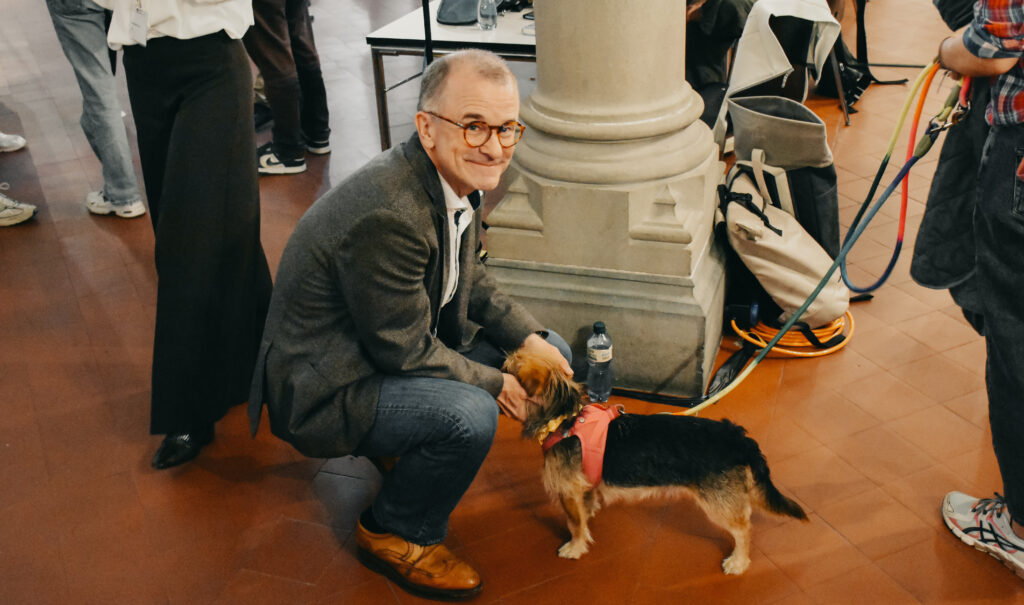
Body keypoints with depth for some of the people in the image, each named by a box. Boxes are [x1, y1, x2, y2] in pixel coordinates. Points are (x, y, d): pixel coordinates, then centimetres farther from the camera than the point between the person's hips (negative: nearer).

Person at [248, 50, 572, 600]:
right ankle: (394, 534, -2)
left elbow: (469, 278, 11)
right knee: (469, 415, -33)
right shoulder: (387, 214, -33)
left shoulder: (454, 177, -4)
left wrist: (530, 338, -2)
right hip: (325, 387, -9)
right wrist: (494, 384, -14)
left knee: (551, 352, 6)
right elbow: (405, 350, -25)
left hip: (401, 345, 10)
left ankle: (411, 450, 18)